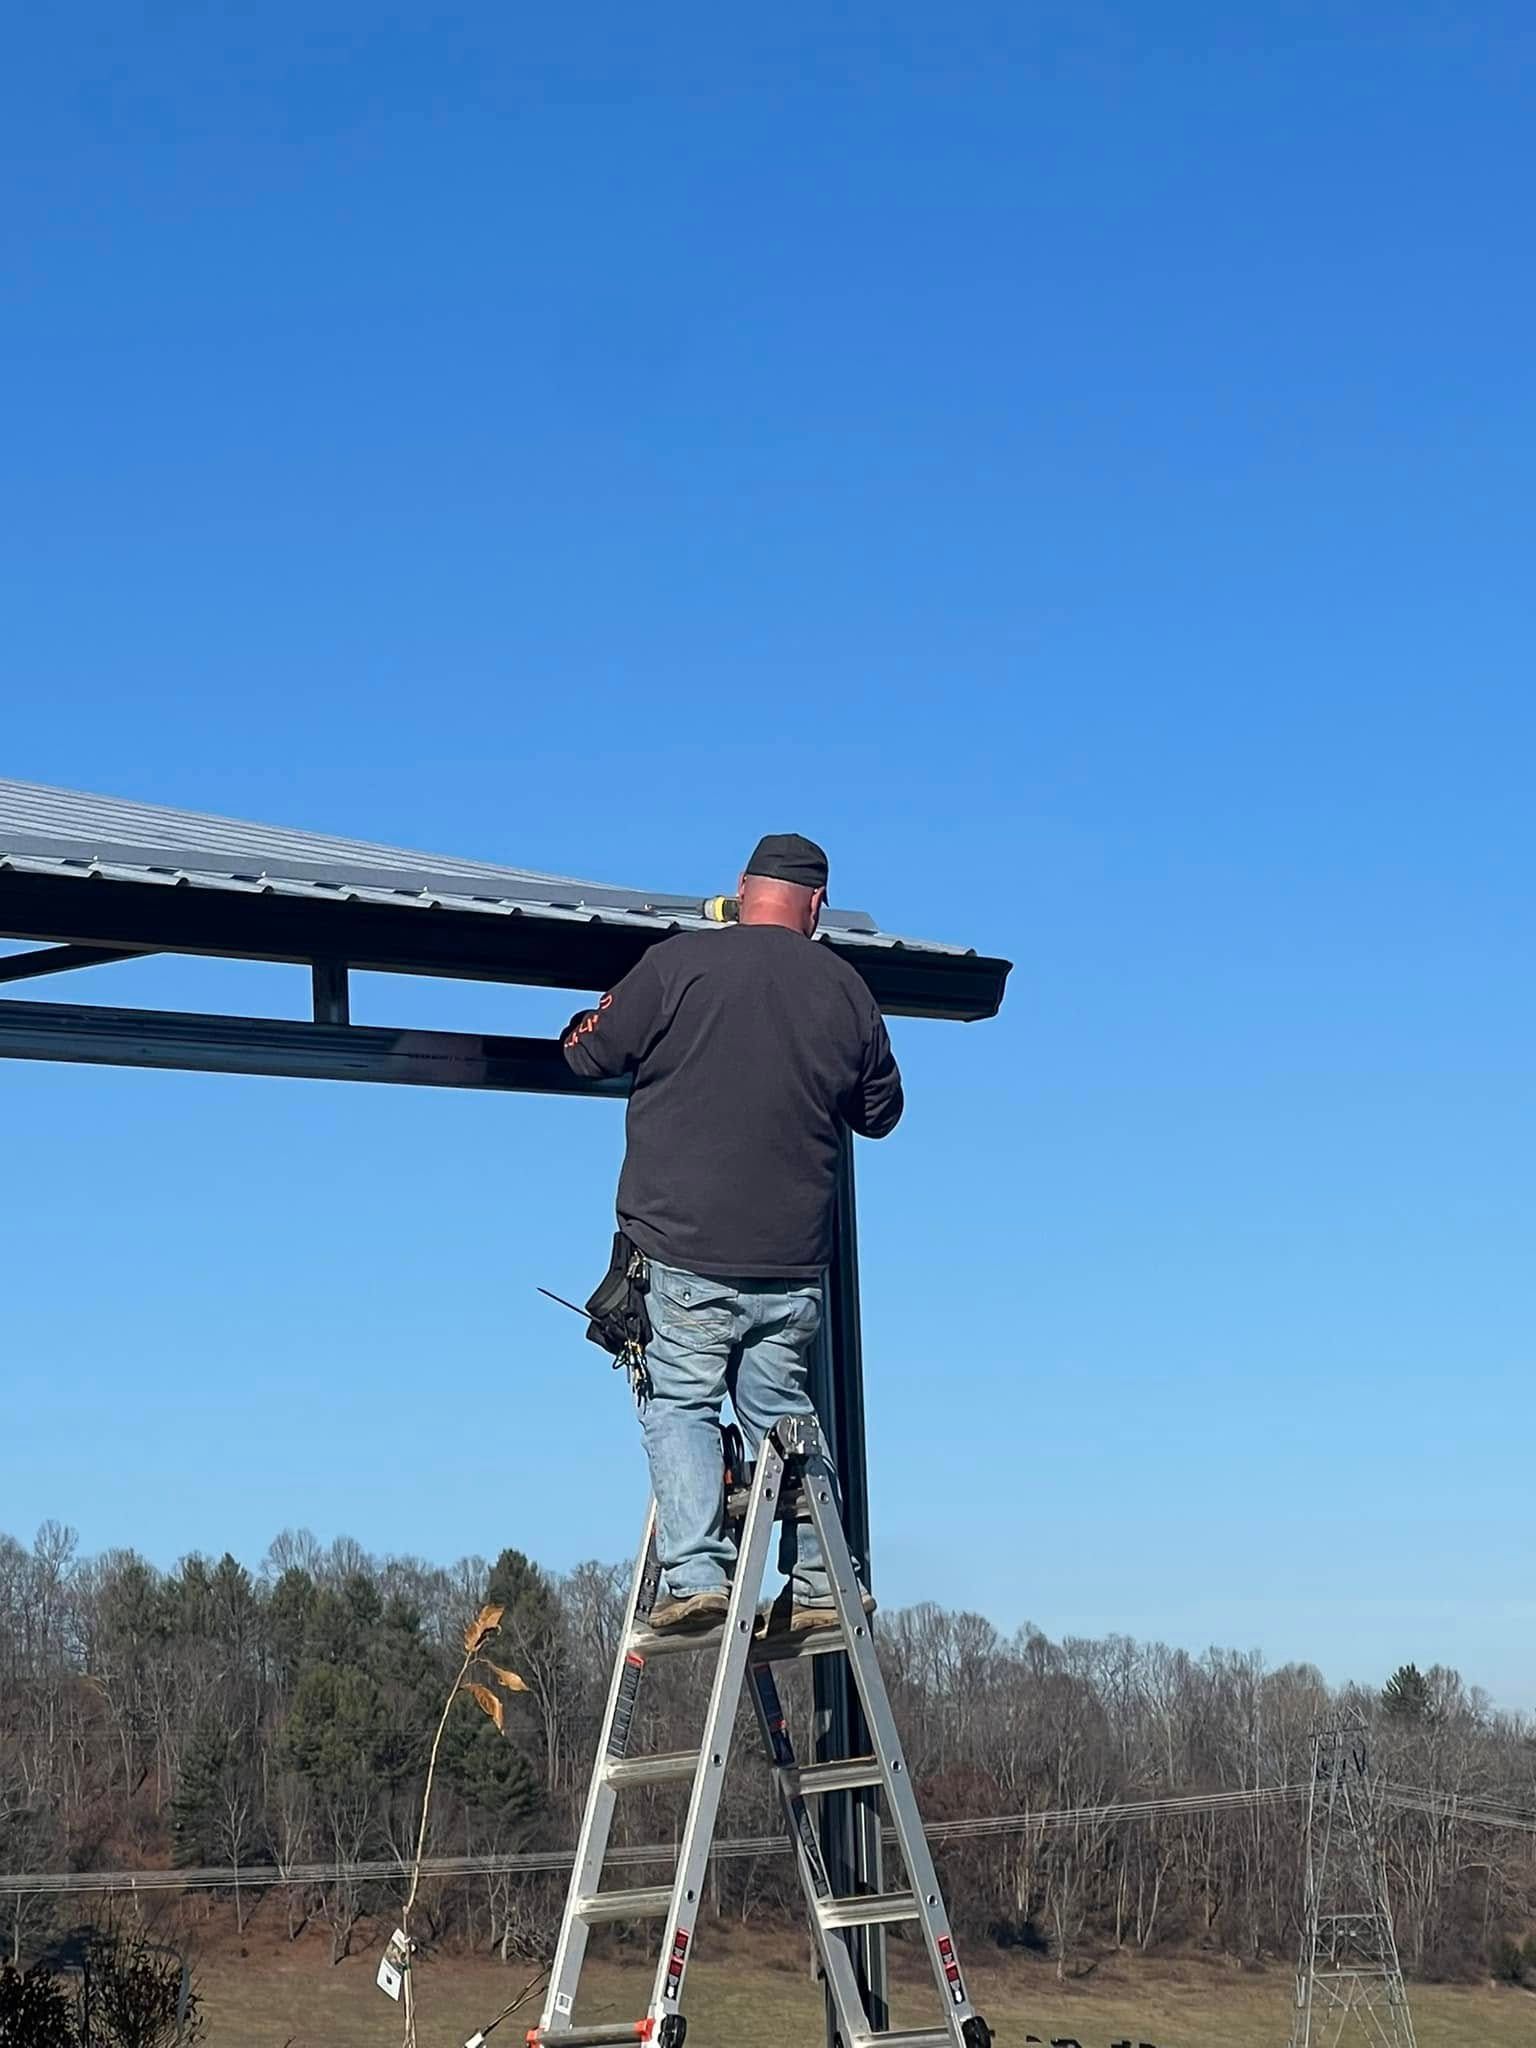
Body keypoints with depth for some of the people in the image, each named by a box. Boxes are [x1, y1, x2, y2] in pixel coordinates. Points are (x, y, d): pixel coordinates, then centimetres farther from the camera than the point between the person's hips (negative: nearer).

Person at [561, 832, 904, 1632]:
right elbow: (880, 1111, 19)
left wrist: (585, 1025, 27)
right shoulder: (846, 989, 6)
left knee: (678, 1405, 3)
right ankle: (819, 1582, 11)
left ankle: (696, 1574, -11)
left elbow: (589, 1053, 5)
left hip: (688, 1248, -4)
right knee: (780, 1412, 15)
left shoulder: (678, 963, -6)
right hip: (796, 1259, 4)